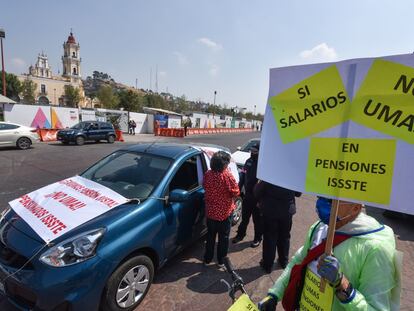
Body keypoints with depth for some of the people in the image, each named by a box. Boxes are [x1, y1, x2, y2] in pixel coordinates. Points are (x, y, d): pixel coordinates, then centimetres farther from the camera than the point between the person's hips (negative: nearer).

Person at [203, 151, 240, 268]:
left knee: (210, 236, 21)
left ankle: (207, 259, 33)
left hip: (210, 211, 4)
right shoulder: (227, 175, -22)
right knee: (223, 237, 15)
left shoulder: (207, 174, -8)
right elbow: (236, 192, -16)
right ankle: (221, 260, 28)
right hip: (224, 212, -4)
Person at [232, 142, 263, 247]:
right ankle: (240, 234, 38)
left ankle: (257, 238, 32)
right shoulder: (249, 161, 2)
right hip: (247, 195, 6)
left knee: (257, 219, 13)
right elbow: (243, 176, 9)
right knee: (244, 217, 20)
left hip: (257, 197, -5)